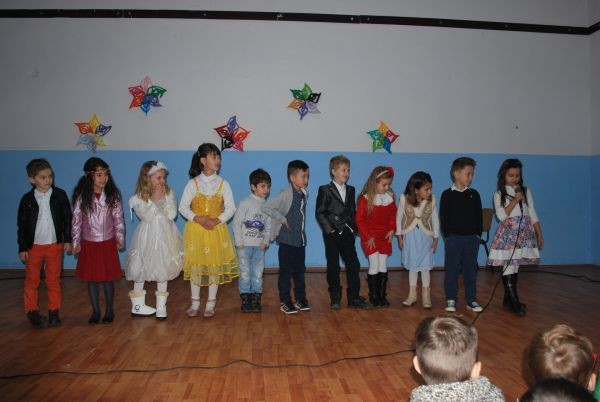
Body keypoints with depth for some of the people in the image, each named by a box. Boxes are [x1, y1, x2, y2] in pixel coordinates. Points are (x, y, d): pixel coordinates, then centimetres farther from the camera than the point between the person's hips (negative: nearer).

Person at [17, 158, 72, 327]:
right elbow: (22, 225, -1)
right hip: (33, 246, 0)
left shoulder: (60, 195, -6)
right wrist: (22, 248, -1)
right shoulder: (27, 199, -6)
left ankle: (54, 312, 20)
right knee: (31, 281, 10)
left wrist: (67, 240, 1)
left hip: (55, 245, 0)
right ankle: (32, 311, 25)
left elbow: (67, 218, 1)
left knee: (54, 280, 9)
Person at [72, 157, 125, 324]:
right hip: (89, 243, 0)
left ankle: (109, 310, 20)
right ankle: (95, 311, 23)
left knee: (108, 278, 5)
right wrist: (76, 242, -1)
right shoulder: (81, 196, -9)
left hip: (108, 242, 0)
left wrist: (120, 238, 0)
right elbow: (76, 220, -3)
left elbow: (118, 218, -1)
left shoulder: (113, 195, -6)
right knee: (91, 278, 9)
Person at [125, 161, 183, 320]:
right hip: (148, 237, -1)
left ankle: (161, 305, 18)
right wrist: (155, 200, -17)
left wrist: (163, 199, -15)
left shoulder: (169, 193, -2)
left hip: (165, 237, 2)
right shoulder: (139, 198, -8)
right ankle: (138, 305, 24)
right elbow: (147, 217, -18)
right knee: (141, 269, 8)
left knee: (163, 269, 6)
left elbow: (172, 214, -11)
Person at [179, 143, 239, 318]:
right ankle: (195, 303, 22)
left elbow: (230, 208, -3)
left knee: (215, 265, 5)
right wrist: (198, 219, -18)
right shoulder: (193, 184, -3)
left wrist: (217, 220, -17)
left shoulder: (223, 183, -2)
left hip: (217, 230, 0)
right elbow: (183, 207, -3)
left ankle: (211, 303, 19)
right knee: (195, 265, 6)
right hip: (195, 230, 0)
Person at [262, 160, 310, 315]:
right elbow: (265, 207, -21)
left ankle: (301, 299, 26)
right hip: (287, 240, -6)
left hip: (301, 239, 7)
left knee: (300, 271, 15)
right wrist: (281, 218, -16)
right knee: (286, 272, 3)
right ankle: (285, 302, 14)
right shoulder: (286, 194, -17)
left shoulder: (305, 194, 4)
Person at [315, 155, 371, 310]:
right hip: (332, 234, -4)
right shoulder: (325, 190, -4)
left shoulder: (351, 190, 13)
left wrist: (354, 228, 4)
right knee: (333, 266, 4)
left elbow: (353, 211, 15)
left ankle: (354, 297, 11)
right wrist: (329, 230, -13)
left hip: (347, 233, 5)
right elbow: (320, 213, -7)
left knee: (353, 265, 2)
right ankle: (335, 298, 16)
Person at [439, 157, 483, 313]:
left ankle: (471, 300, 20)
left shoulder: (474, 194, 5)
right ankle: (451, 299, 14)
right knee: (452, 269, 4)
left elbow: (479, 216, 8)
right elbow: (443, 217, -5)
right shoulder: (447, 194, -5)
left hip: (472, 238, 3)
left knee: (470, 270, 10)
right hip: (453, 238, -3)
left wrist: (478, 234, 1)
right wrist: (447, 235, -9)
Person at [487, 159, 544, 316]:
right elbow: (502, 215, -10)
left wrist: (539, 234, 8)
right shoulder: (499, 195, 2)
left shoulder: (526, 192, 11)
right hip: (508, 233, -3)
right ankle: (514, 301, -6)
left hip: (524, 232, 3)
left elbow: (533, 215, 12)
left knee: (515, 265, 7)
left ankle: (508, 298, 17)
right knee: (509, 266, -10)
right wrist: (516, 200, -12)